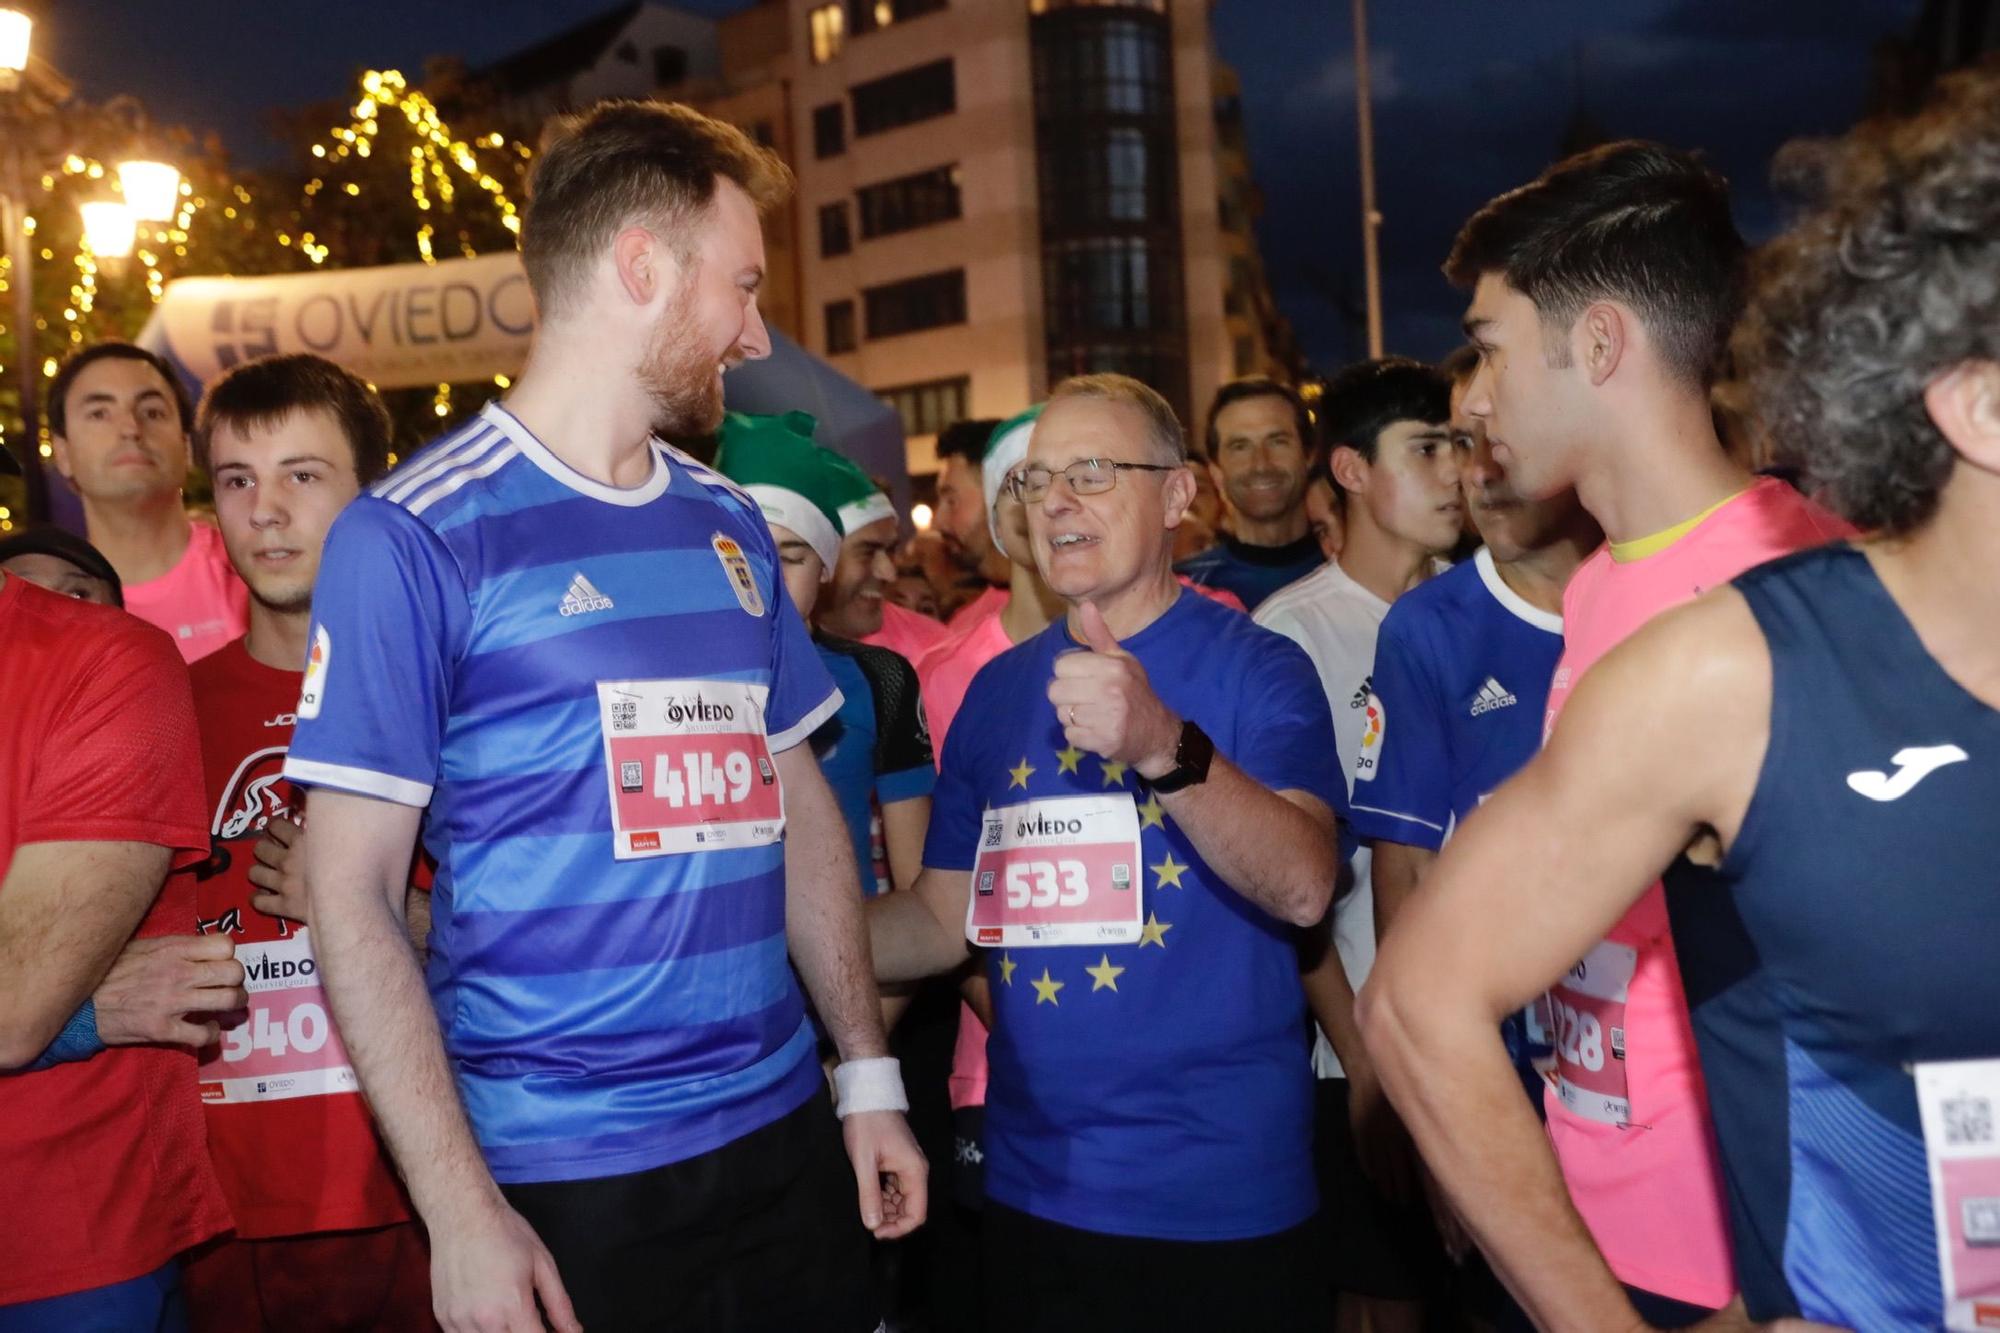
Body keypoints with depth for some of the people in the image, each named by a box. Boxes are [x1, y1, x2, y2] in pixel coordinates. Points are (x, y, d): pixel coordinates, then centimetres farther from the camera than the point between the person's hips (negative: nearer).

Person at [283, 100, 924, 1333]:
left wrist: (870, 1076, 9)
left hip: (783, 1136, 6)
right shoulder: (415, 536, -9)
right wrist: (461, 1210, -13)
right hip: (560, 1179, -5)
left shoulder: (730, 525, 8)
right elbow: (353, 894, -10)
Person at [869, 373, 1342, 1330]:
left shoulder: (1256, 668, -8)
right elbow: (948, 914, 8)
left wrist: (1166, 748, -38)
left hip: (1220, 1196, -4)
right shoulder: (999, 691, 7)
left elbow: (1302, 888, -23)